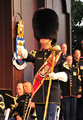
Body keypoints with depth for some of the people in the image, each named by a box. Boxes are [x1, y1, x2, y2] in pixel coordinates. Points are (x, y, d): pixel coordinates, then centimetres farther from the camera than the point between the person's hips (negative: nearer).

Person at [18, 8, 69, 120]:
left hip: (52, 93, -4)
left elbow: (65, 73, 2)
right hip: (38, 93, 4)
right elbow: (28, 57, -12)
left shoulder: (58, 54, 3)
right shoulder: (36, 54, 10)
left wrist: (56, 75, -19)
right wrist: (23, 53, -35)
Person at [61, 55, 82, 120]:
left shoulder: (76, 69, 10)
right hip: (66, 94, -2)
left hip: (74, 94, 2)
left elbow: (79, 81, 11)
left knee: (73, 111, 5)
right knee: (66, 111, -3)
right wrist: (60, 93, -3)